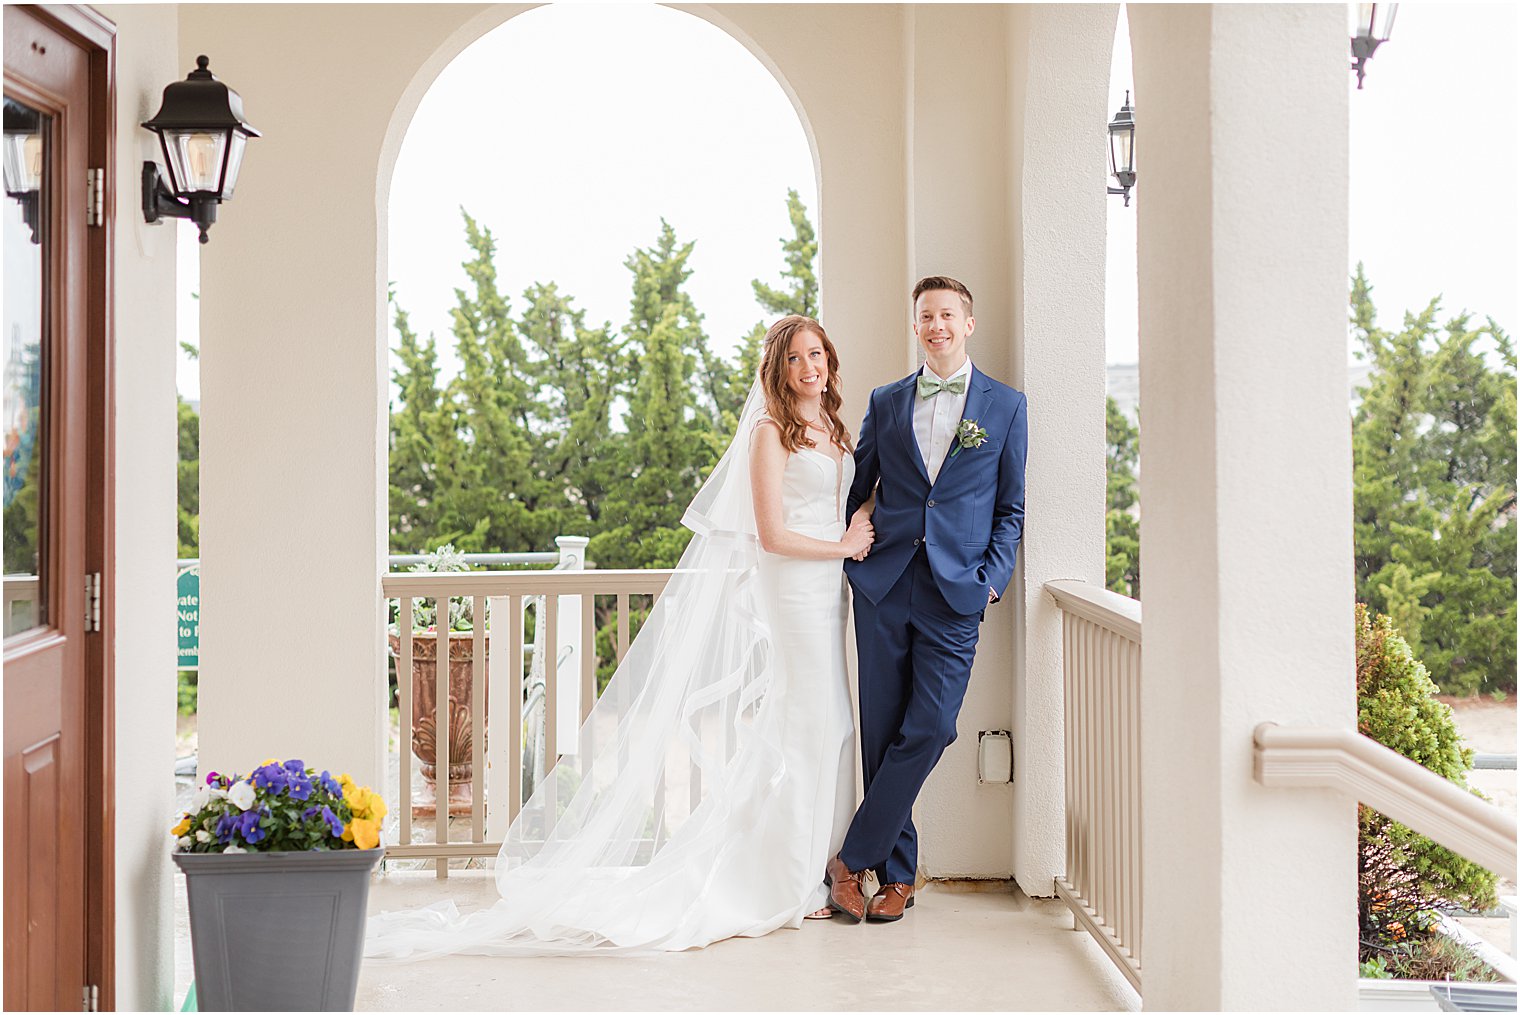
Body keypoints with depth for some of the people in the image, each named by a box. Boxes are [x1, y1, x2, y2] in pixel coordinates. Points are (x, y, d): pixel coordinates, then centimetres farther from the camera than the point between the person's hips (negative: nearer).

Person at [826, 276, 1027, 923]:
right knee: (881, 734, 3)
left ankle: (851, 859, 2)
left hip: (956, 590, -2)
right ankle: (897, 874, 14)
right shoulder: (886, 402, 13)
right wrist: (853, 554, 5)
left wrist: (990, 580, -3)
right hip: (883, 585, 2)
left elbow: (1011, 507, 8)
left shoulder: (1006, 405, 8)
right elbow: (860, 488, 18)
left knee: (927, 730, -10)